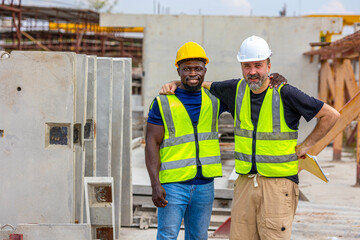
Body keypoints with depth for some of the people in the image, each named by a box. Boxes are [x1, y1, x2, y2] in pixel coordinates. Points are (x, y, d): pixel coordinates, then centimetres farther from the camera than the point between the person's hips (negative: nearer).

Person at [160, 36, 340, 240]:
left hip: (278, 183, -5)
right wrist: (175, 83, 9)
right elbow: (202, 85, 24)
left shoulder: (285, 93, -10)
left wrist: (306, 146, -1)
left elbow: (331, 115, -3)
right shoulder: (236, 90, 6)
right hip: (245, 182, 5)